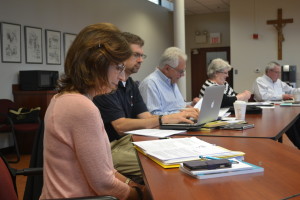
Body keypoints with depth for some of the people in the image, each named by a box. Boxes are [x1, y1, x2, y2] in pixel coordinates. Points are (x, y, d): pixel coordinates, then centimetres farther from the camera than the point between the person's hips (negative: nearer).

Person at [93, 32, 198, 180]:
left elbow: (146, 117, 5)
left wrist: (180, 116, -11)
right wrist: (165, 119, -27)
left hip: (127, 140, 9)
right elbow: (120, 126, -23)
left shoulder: (131, 85, 13)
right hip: (109, 148, -8)